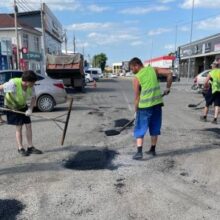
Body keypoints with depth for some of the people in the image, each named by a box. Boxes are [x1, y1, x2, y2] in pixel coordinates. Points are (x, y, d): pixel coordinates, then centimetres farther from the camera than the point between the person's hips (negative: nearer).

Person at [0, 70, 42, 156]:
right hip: (12, 107, -5)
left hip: (23, 106, 5)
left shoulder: (31, 86, -17)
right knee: (19, 127, -4)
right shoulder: (13, 83, -32)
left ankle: (30, 147, 11)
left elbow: (33, 97, -5)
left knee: (28, 126, 1)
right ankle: (20, 149, 11)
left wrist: (30, 109, -17)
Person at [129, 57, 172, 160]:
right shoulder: (153, 69, 6)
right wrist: (168, 88, 6)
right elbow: (169, 73, -1)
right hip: (157, 104, 5)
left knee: (140, 130, 3)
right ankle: (152, 150, 27)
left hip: (144, 106, -5)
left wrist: (136, 110, 5)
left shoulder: (136, 78, -6)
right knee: (154, 129, 17)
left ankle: (139, 152, -5)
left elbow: (137, 97, -5)